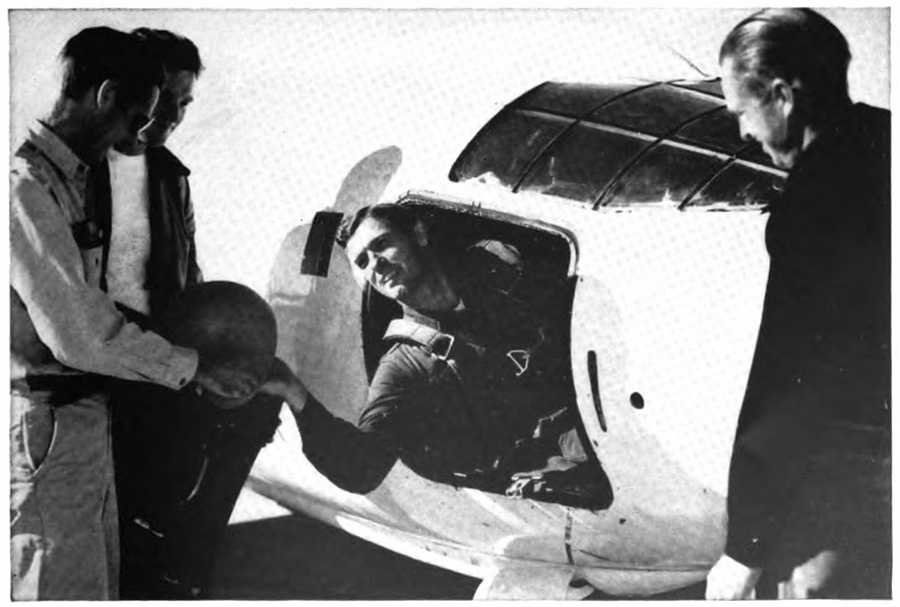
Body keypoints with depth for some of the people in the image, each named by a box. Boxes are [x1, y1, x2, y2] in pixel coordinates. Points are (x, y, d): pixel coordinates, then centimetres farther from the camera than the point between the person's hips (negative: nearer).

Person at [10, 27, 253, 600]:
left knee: (100, 579, 18)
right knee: (63, 588, 2)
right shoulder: (27, 186, -20)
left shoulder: (71, 177, 12)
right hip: (45, 423, -10)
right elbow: (77, 332, -23)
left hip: (84, 412, 10)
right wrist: (191, 367, -14)